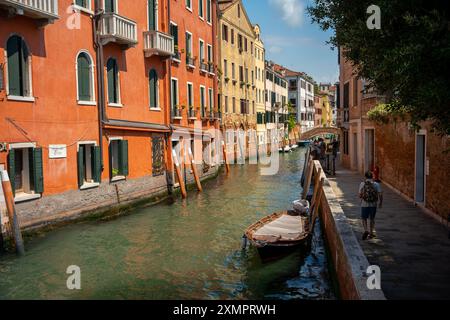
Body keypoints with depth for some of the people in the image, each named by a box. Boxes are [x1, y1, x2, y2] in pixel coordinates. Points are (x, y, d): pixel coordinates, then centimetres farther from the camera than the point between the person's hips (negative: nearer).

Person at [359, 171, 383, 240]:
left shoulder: (362, 184, -6)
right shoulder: (376, 184, -4)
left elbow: (360, 195, -5)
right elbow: (380, 194, -8)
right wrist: (380, 203, 5)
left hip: (364, 204, -1)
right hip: (373, 204, 1)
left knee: (364, 218, 11)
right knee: (372, 219, 16)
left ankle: (366, 230, -10)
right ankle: (372, 233, 22)